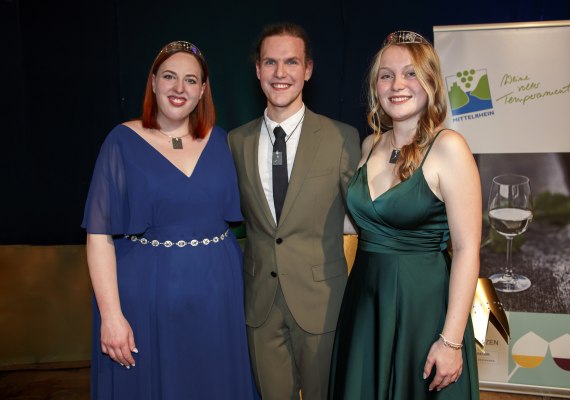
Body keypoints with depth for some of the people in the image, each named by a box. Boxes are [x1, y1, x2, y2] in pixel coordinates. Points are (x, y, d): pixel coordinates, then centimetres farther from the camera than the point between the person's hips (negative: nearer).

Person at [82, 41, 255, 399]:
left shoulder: (219, 140, 3)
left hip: (217, 293, 3)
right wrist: (111, 314, -15)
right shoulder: (124, 142, -6)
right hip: (146, 294, -3)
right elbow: (100, 235, -8)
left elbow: (236, 214, 9)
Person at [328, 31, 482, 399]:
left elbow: (467, 249, -16)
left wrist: (452, 340, -18)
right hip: (365, 301, 6)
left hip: (423, 303, -6)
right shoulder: (370, 145, 5)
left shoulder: (448, 147, -14)